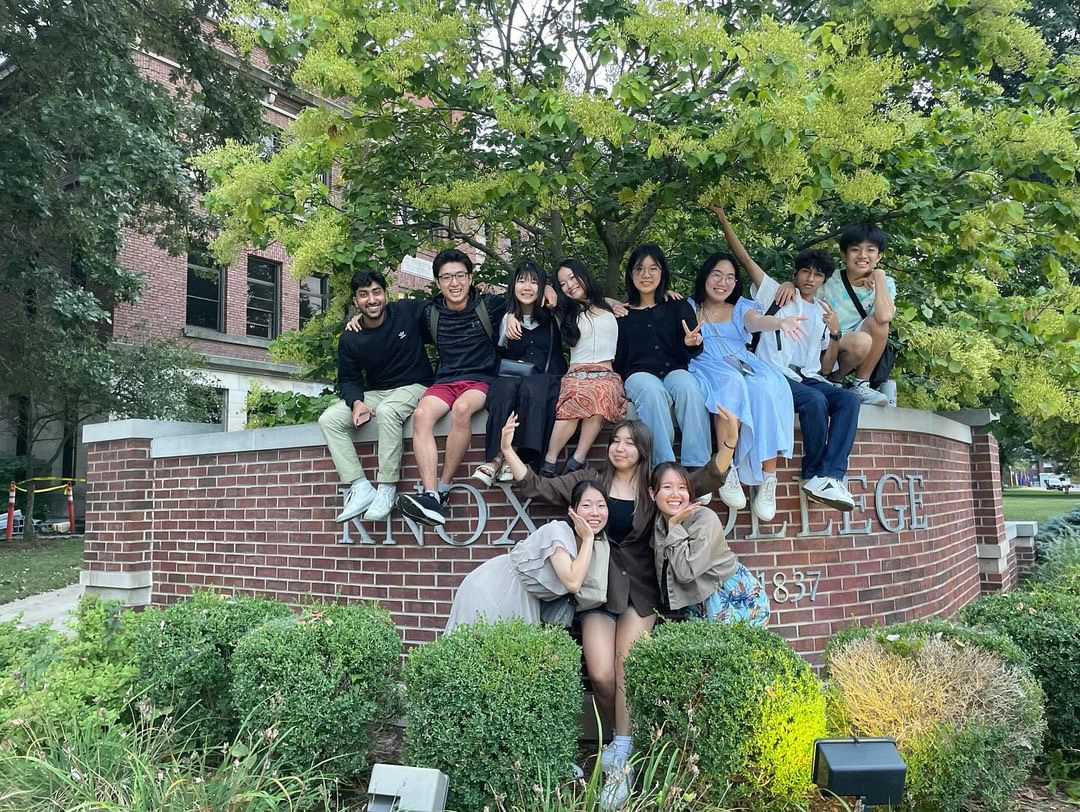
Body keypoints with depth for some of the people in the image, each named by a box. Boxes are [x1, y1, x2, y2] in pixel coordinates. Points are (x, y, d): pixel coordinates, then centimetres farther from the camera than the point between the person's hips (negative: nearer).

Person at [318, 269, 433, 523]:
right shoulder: (350, 340, -1)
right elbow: (348, 379, 4)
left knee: (386, 411, -38)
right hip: (374, 393, 5)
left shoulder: (408, 311, -9)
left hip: (414, 387, -4)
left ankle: (386, 490, -31)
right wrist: (357, 402, -18)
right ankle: (360, 488, -21)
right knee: (329, 419, -16)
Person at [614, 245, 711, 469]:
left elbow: (693, 351, 4)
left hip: (674, 369, 1)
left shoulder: (679, 306, 15)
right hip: (639, 373, -1)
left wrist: (690, 344, -18)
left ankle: (697, 468, -36)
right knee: (653, 392, -36)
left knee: (690, 388, -34)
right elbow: (617, 358, 14)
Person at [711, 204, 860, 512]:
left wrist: (835, 334, 2)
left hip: (809, 379, 5)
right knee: (815, 401, -34)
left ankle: (828, 477, -34)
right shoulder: (777, 294, 14)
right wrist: (723, 218, 2)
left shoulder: (824, 314, 25)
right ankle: (816, 474, -18)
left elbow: (826, 366, 19)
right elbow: (744, 258, 7)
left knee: (848, 400, -25)